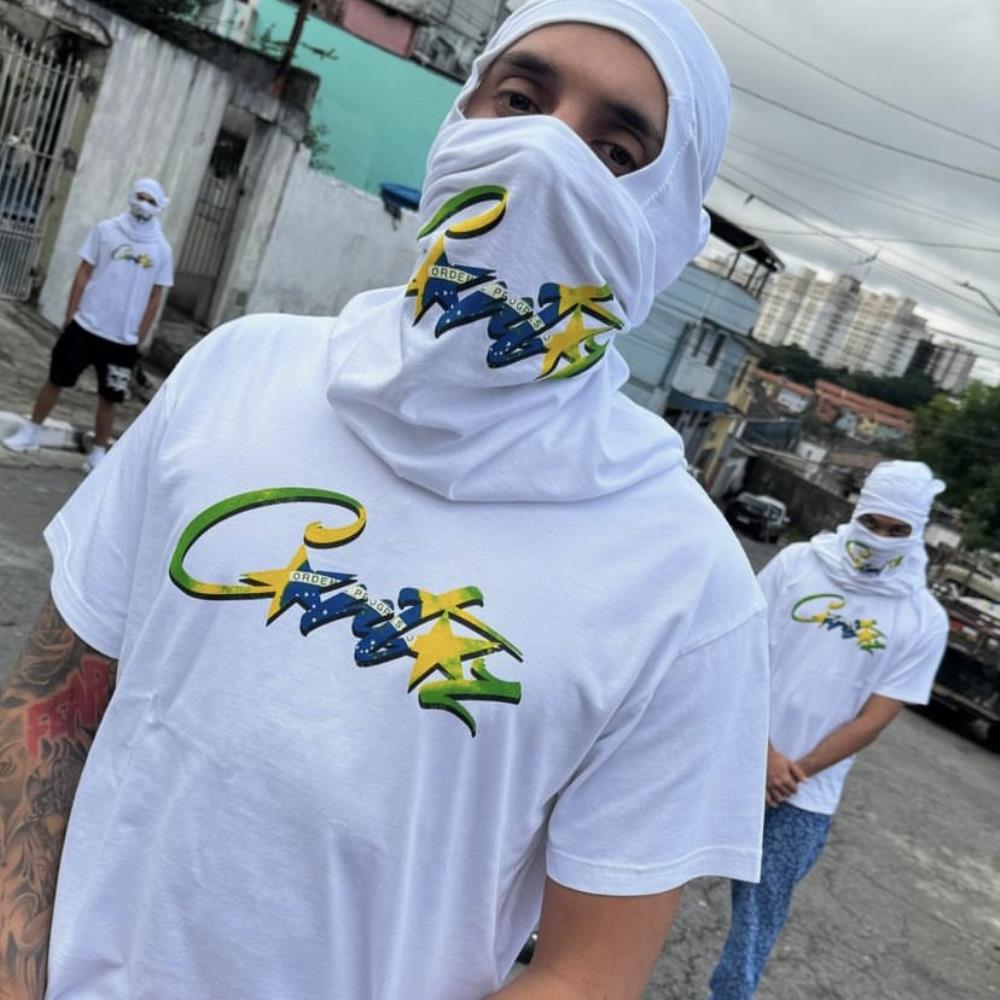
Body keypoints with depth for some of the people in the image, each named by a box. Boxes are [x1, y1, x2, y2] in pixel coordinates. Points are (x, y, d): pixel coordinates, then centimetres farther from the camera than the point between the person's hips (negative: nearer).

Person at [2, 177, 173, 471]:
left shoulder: (161, 249, 0)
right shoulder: (106, 230, -1)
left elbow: (155, 297, 4)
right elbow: (83, 274, 2)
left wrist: (139, 339, 2)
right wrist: (70, 317, -1)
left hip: (123, 339, 0)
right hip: (86, 326, 0)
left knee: (108, 398, 7)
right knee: (56, 380, 10)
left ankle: (98, 454, 18)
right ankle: (31, 432, 26)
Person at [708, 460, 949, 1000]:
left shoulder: (923, 620, -4)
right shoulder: (798, 562, -6)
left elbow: (873, 719, -5)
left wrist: (795, 772, -9)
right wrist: (763, 754, -13)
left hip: (806, 796, -1)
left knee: (760, 914, 8)